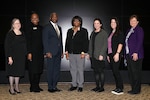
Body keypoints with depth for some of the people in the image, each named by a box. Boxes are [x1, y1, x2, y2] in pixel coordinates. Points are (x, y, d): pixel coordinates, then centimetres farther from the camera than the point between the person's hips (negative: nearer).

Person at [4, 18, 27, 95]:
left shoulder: (22, 33, 10)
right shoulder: (10, 34, -7)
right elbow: (7, 46, -11)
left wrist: (25, 54, 8)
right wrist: (9, 57, -17)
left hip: (21, 56, 5)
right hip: (13, 56, -5)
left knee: (19, 71, 9)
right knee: (12, 71, 1)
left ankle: (16, 87, 20)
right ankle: (11, 88, 10)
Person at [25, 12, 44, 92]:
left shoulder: (40, 28, 15)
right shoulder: (29, 27, -3)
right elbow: (28, 41, -8)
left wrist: (44, 51, 13)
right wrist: (29, 53, -15)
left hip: (40, 52, 6)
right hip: (33, 52, -6)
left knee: (39, 70, 9)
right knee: (33, 70, -2)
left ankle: (37, 86, 20)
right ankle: (33, 87, 7)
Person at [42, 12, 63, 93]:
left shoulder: (59, 27, 18)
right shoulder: (47, 27, -3)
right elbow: (45, 40, -8)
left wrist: (62, 51, 15)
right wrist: (47, 52, -15)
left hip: (58, 52, 7)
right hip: (51, 52, -6)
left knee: (57, 69, 7)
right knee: (50, 70, -1)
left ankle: (54, 86, 16)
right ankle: (50, 87, 7)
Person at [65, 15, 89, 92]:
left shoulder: (84, 31, 0)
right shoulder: (70, 31, 14)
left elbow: (86, 42, -5)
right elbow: (67, 41, 15)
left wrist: (83, 52, -12)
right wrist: (67, 52, 8)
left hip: (80, 53, -4)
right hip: (71, 53, 4)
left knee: (80, 70, 0)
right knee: (72, 69, 8)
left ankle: (80, 86, 9)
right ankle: (74, 85, 18)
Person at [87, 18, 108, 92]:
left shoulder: (103, 33, -4)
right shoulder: (93, 33, 16)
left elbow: (105, 44, -10)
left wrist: (101, 54, -16)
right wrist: (89, 53, 12)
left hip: (100, 56, -6)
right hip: (93, 55, 7)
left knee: (100, 70, -3)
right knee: (95, 71, 9)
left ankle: (102, 87, 6)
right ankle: (97, 86, 18)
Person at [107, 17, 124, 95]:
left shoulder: (119, 33, -4)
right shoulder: (111, 33, 19)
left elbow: (120, 44, -12)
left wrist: (117, 53, -20)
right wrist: (108, 54, 17)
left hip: (116, 55, -8)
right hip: (111, 54, 8)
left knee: (116, 70, -11)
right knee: (114, 71, 8)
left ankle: (120, 89, -5)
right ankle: (118, 87, 15)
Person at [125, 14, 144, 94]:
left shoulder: (139, 29, -4)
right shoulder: (129, 30, 19)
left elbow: (140, 42, -13)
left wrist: (136, 53, -20)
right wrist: (126, 54, 13)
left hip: (135, 55, -8)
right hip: (128, 55, 8)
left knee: (136, 73, -3)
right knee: (130, 73, 10)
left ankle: (137, 90, 6)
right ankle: (133, 88, 19)